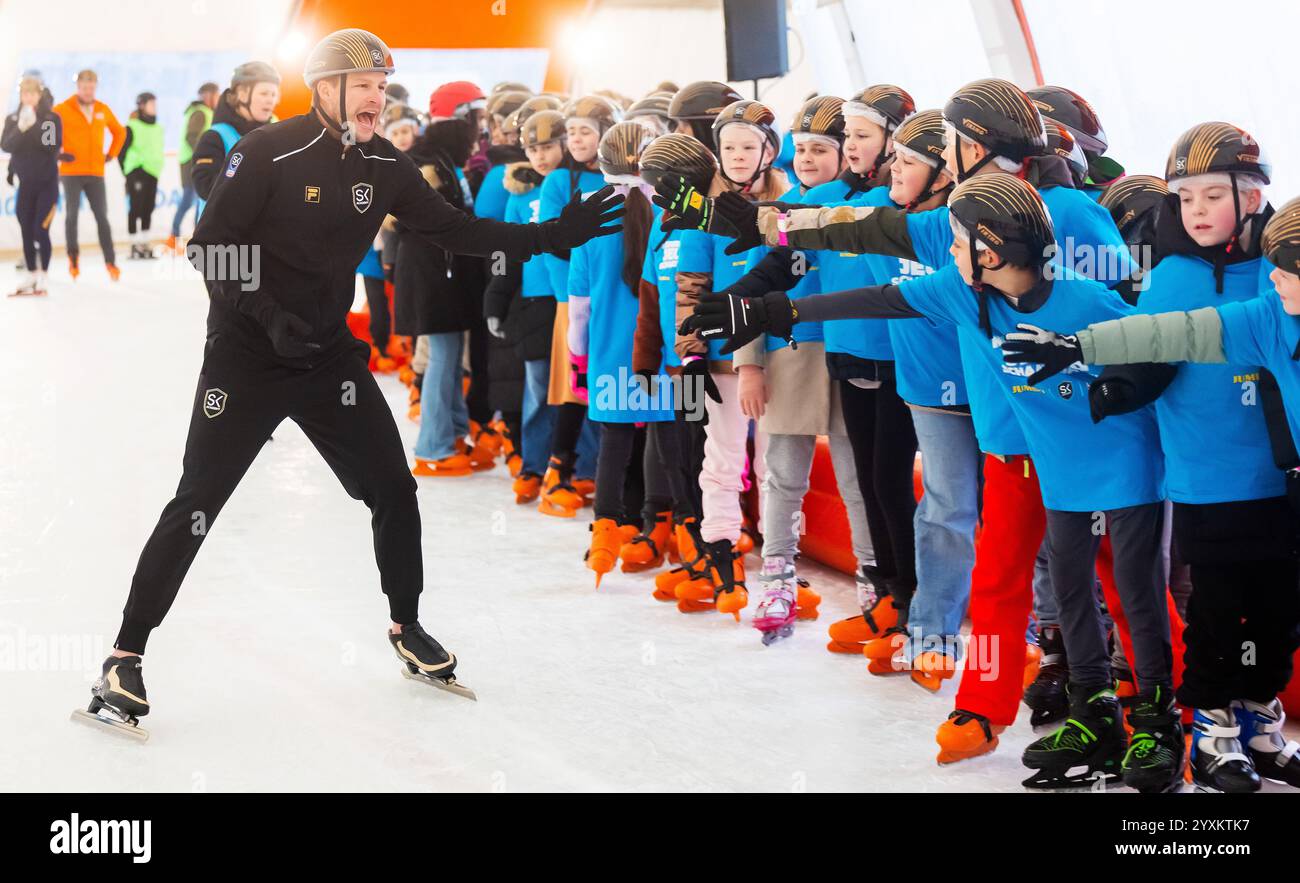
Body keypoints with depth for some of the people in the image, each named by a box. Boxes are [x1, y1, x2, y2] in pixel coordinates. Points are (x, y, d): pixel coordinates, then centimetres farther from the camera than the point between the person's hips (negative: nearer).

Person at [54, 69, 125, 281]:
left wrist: (111, 154, 12)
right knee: (72, 214, -1)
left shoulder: (103, 110, 6)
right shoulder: (63, 110, -5)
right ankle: (73, 257, 11)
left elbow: (119, 132, 20)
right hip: (71, 171, -3)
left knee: (102, 217, 1)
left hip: (96, 172, 3)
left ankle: (110, 261, 2)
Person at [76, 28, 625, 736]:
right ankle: (125, 658, 1)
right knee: (196, 505, -9)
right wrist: (270, 314, -26)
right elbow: (209, 248, -15)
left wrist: (554, 234, -1)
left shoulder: (383, 166, 2)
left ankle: (406, 628, 26)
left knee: (393, 491, 5)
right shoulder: (268, 154, -16)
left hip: (330, 356, 6)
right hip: (247, 356, -5)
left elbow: (455, 230, 6)